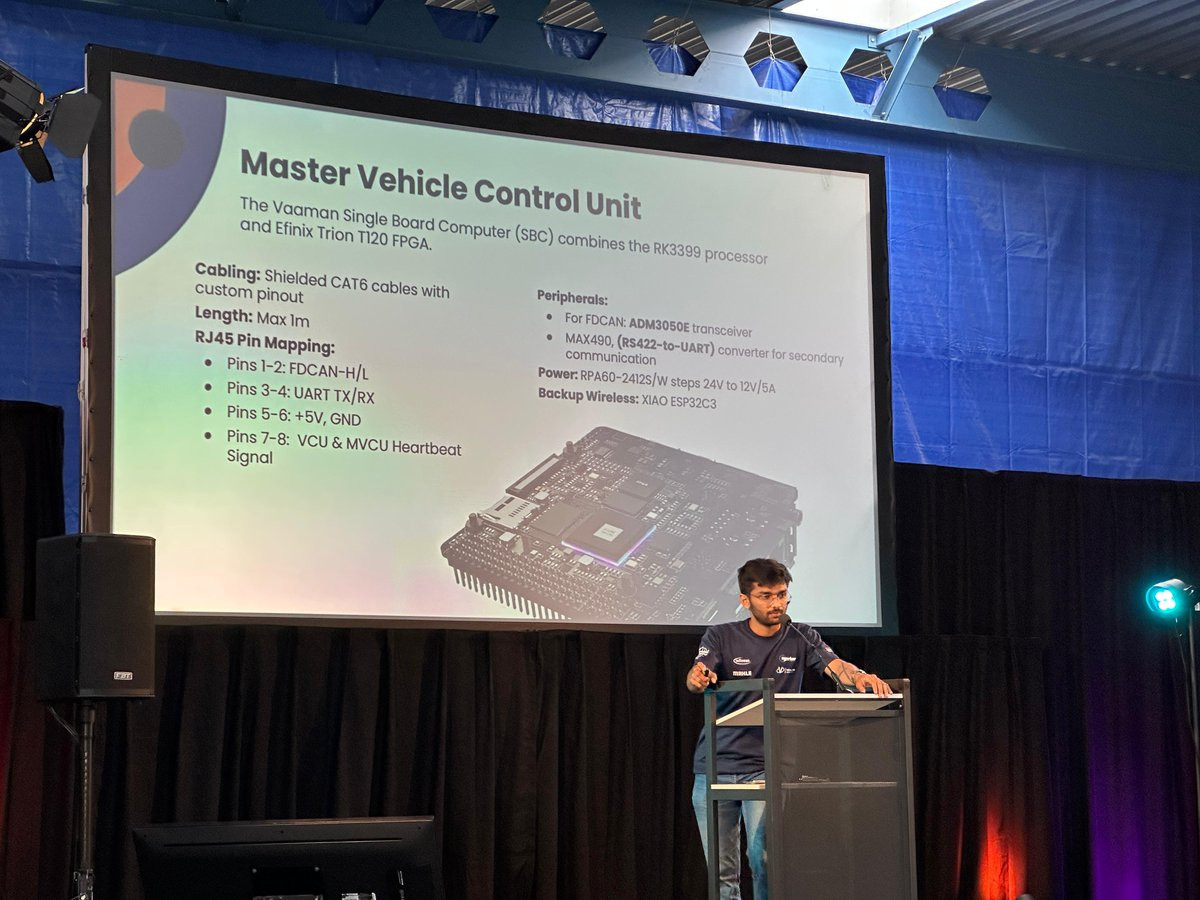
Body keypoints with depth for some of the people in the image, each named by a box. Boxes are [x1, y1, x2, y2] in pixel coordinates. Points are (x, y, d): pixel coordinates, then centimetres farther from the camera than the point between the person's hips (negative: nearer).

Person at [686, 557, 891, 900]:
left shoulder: (802, 638, 3)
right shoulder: (721, 637, 1)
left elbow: (836, 666, -13)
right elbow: (697, 676, -15)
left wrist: (859, 678, -36)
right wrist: (698, 677, -41)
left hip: (766, 767, -1)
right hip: (714, 767, 1)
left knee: (764, 857, -16)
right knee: (722, 870, 5)